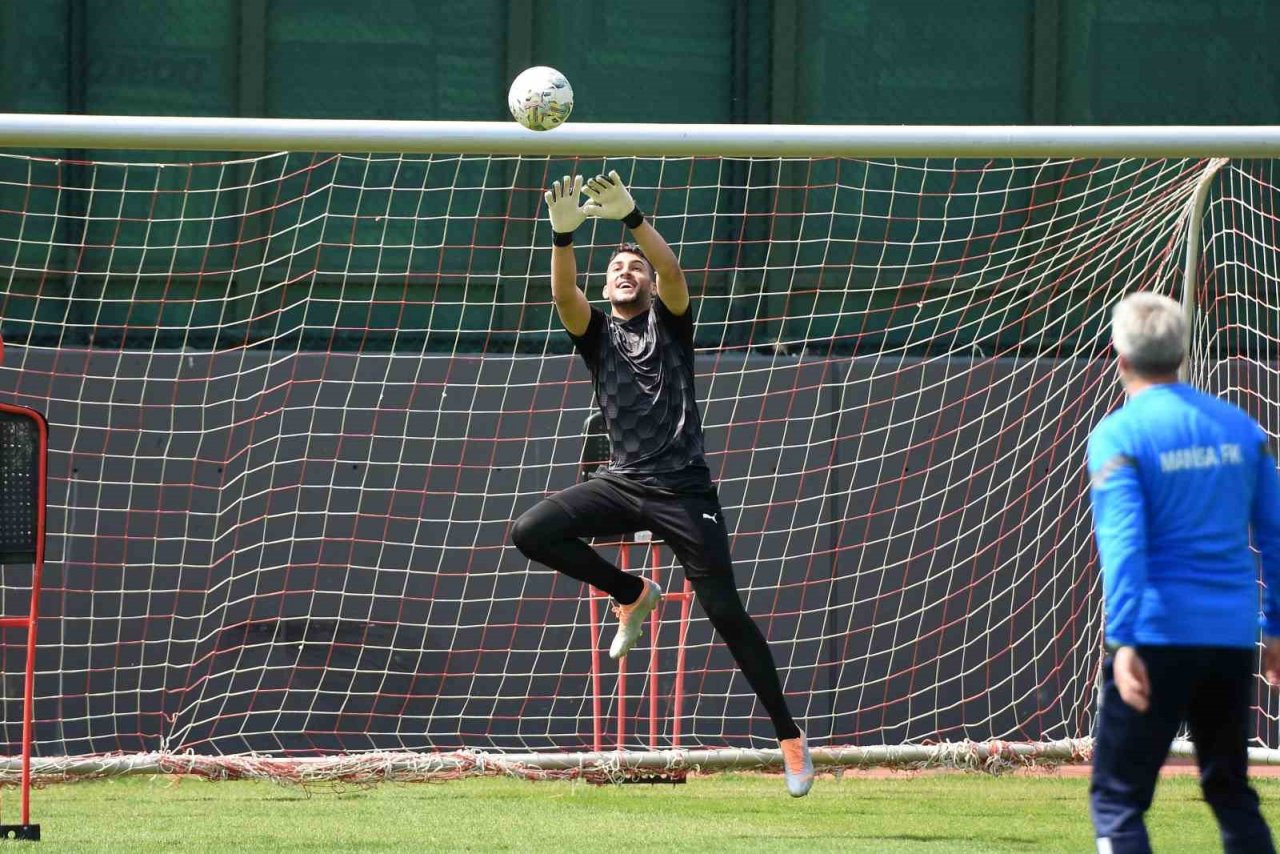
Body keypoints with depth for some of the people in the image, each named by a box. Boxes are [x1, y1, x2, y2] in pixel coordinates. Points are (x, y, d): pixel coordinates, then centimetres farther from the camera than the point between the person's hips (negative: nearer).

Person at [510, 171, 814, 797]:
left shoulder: (669, 320, 7)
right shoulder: (596, 332, 12)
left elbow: (672, 271, -15)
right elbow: (563, 292, -10)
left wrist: (631, 217, -30)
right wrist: (564, 233, -27)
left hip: (683, 488, -3)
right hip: (622, 483, 3)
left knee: (726, 613, -8)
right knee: (530, 533, -16)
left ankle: (789, 736, 0)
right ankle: (632, 594, 7)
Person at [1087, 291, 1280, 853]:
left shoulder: (1119, 436, -6)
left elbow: (1123, 543, -16)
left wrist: (1124, 641, -20)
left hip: (1159, 636, -5)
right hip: (1234, 636, 5)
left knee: (1117, 797, -1)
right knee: (1231, 792, 18)